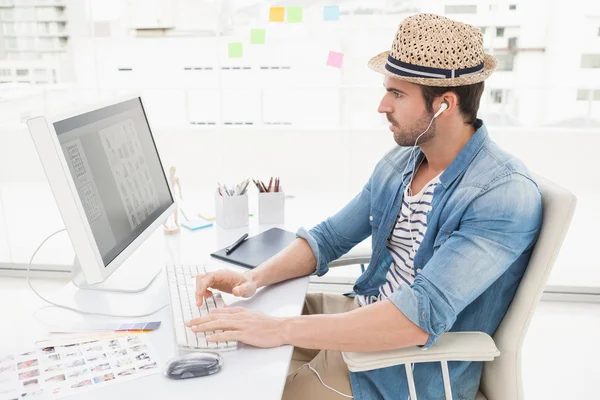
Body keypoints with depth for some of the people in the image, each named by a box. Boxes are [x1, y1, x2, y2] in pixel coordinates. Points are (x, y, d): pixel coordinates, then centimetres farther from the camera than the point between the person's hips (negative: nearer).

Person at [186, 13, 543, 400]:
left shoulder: (505, 196, -25)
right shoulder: (398, 163, 0)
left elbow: (420, 316, -34)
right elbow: (329, 237, 6)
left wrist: (280, 329, -35)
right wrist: (256, 277, -11)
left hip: (413, 368, -6)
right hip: (362, 317, 7)